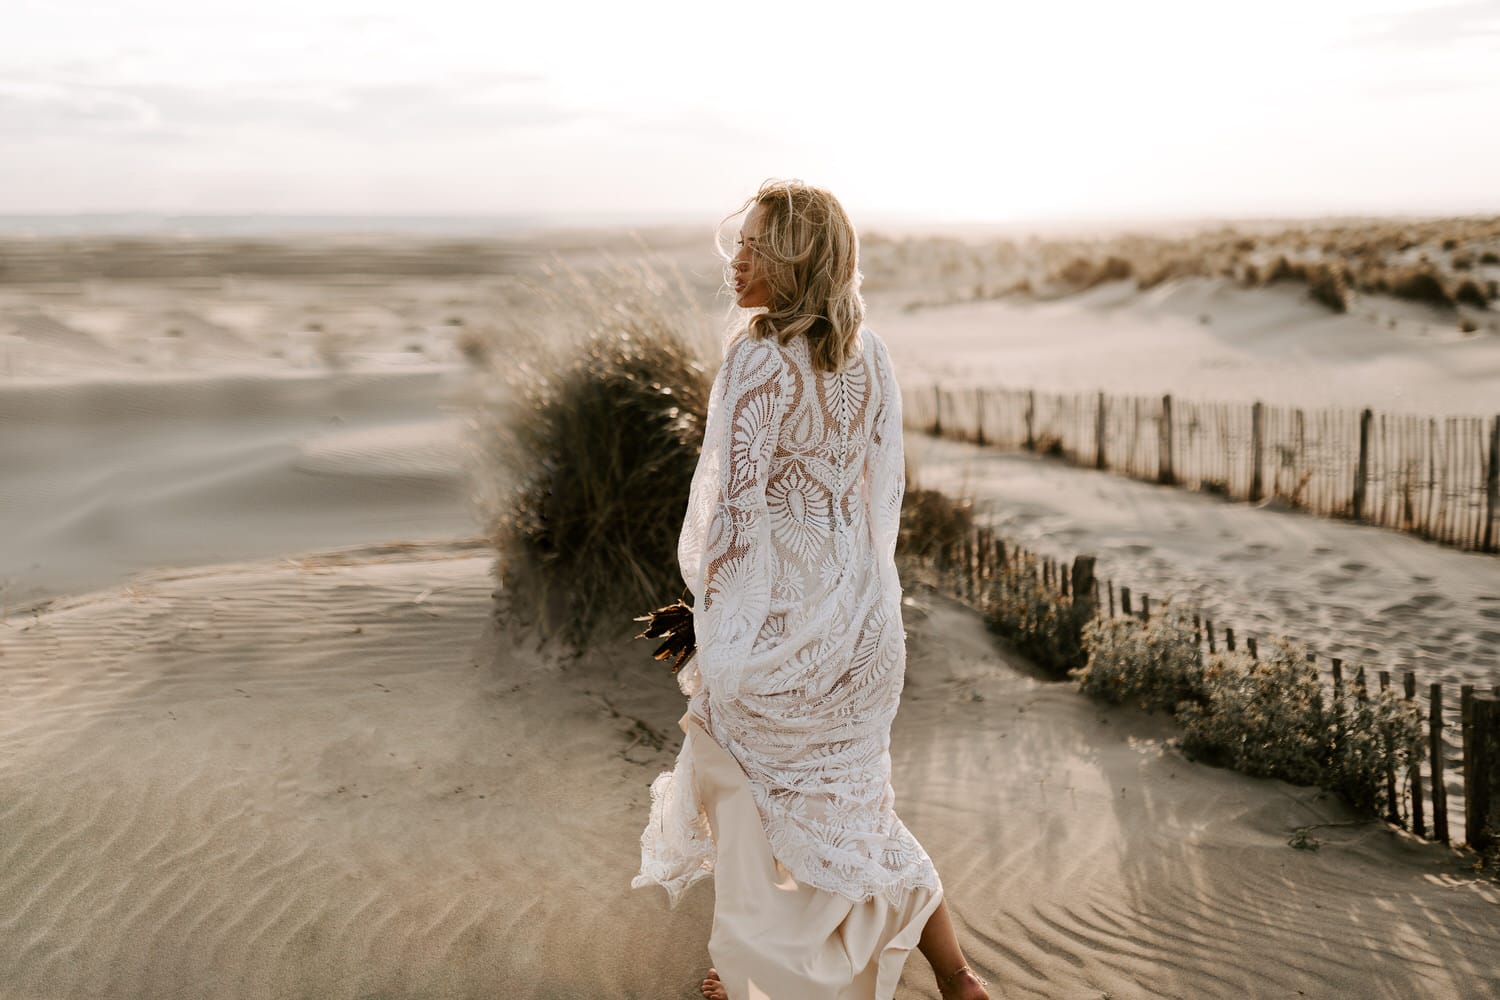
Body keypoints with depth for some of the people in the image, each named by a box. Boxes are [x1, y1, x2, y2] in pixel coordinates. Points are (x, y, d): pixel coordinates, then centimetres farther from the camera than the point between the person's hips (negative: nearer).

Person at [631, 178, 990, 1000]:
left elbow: (734, 507, -19)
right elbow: (888, 485, 9)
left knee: (754, 795, 12)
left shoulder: (759, 359, -19)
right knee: (849, 795, 20)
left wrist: (712, 632, -8)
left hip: (777, 612, -7)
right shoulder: (869, 354, 2)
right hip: (862, 609, 7)